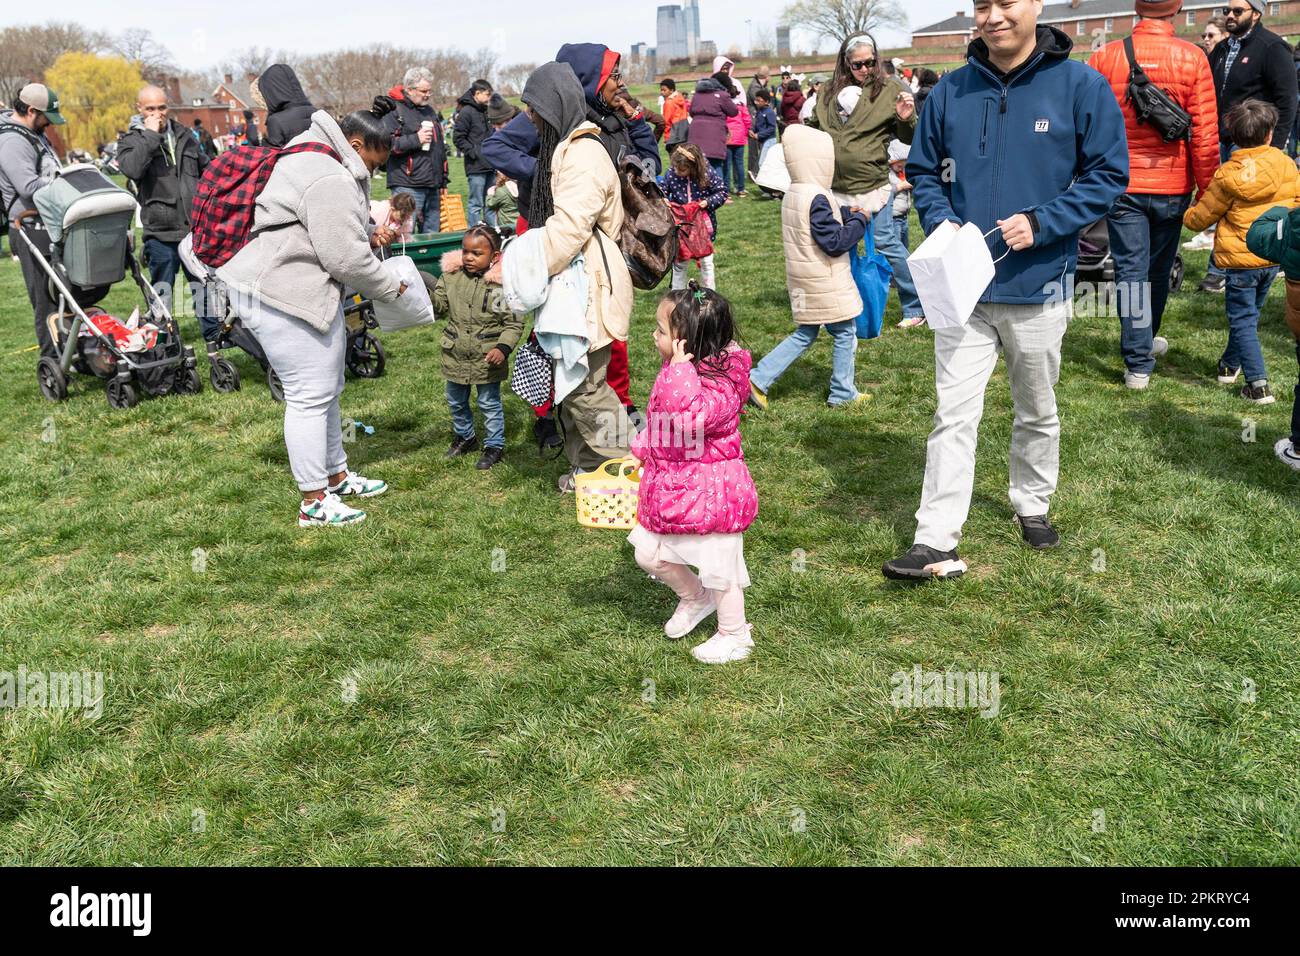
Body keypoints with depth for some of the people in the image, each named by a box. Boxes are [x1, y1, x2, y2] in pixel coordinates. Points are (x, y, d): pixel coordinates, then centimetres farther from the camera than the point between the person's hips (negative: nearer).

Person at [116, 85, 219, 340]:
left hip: (196, 227, 4)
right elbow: (131, 169, -23)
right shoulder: (131, 141, -1)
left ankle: (214, 333, 24)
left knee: (204, 282, 12)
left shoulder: (183, 135, 12)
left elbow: (205, 167, 23)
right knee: (162, 290, 4)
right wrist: (150, 135, -19)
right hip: (161, 232, -4)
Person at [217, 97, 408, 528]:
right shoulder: (330, 180, -21)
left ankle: (336, 476, 33)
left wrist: (368, 234, 9)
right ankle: (314, 503, 4)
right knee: (310, 395, -5)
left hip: (307, 291, 11)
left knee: (326, 389, 19)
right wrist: (390, 287, -5)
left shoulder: (322, 161, 14)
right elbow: (347, 258, -21)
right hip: (281, 297, -11)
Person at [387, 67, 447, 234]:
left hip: (433, 186, 8)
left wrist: (443, 180, 24)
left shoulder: (430, 111, 20)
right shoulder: (394, 111, -4)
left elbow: (441, 147, 28)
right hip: (407, 187, -8)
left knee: (432, 232, 11)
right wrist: (415, 139, -18)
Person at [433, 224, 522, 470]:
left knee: (489, 403, 9)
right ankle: (465, 436, 43)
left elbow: (514, 323, -13)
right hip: (455, 355, 5)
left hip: (487, 357, -5)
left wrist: (503, 347, -24)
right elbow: (439, 307, 2)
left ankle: (495, 445, 26)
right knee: (456, 401, 21)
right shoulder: (451, 275, -2)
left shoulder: (503, 282, -15)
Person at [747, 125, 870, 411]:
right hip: (826, 283, -9)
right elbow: (834, 242, -22)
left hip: (804, 278, 9)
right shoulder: (817, 199, -22)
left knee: (804, 335, 18)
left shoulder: (792, 194, 7)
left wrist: (845, 213, 11)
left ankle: (759, 379, 12)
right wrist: (859, 221, -9)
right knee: (845, 333, 7)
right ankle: (842, 394, 16)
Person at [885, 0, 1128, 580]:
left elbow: (1109, 174, -7)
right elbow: (924, 171, 10)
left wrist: (1040, 223, -19)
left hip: (1038, 287, -1)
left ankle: (1032, 506, 40)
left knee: (1037, 411, 18)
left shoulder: (1080, 86, -8)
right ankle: (936, 542, 0)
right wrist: (940, 222, -9)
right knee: (953, 414, -3)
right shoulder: (951, 92, 0)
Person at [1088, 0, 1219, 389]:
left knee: (1131, 271, 3)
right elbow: (1205, 134, -7)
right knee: (1159, 270, 18)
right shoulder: (1192, 58, -7)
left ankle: (1138, 363, 1)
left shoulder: (1105, 57, -6)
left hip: (1122, 185, -1)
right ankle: (1147, 339, 37)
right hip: (1172, 187, 1)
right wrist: (1207, 191, 3)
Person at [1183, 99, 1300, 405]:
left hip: (1240, 258, -5)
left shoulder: (1227, 175, -13)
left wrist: (1185, 217, 19)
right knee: (1249, 313, 22)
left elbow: (1202, 216, -3)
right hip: (1275, 256, 5)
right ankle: (1231, 364, 38)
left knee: (1243, 320, 0)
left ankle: (1258, 384, -7)